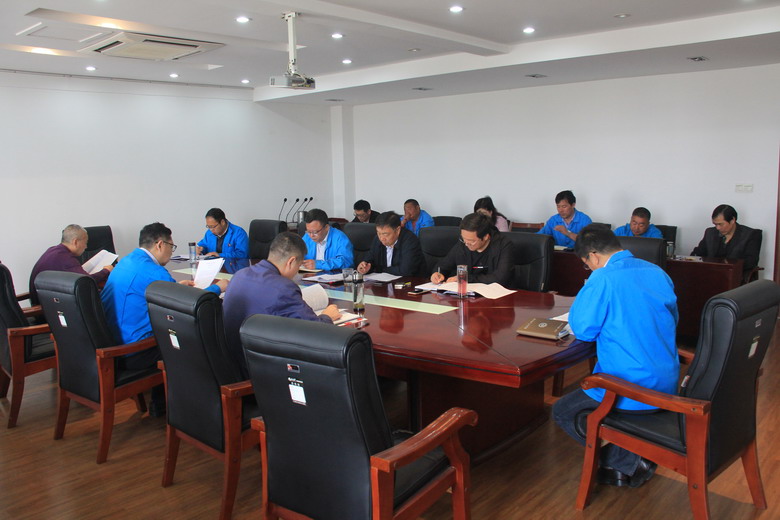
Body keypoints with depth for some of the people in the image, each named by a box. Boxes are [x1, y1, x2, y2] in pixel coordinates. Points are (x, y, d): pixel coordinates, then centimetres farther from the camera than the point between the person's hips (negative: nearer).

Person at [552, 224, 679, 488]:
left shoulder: (604, 279, -18)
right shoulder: (657, 272, 5)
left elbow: (582, 329, -13)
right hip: (666, 384, 8)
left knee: (562, 412, 11)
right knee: (586, 387, 29)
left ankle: (627, 462, 5)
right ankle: (637, 457, 16)